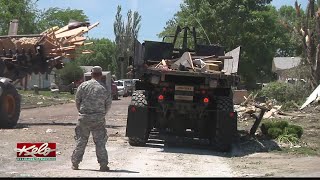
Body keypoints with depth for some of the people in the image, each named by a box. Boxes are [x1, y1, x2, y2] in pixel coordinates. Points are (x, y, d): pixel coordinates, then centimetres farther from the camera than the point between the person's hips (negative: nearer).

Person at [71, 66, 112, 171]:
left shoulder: (83, 86, -1)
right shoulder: (105, 88, -2)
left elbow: (77, 101, 3)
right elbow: (108, 104, 2)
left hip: (84, 118, 1)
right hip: (99, 119, -1)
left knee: (80, 141, 10)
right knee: (100, 142, 4)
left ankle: (75, 163, 13)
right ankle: (103, 165, 2)